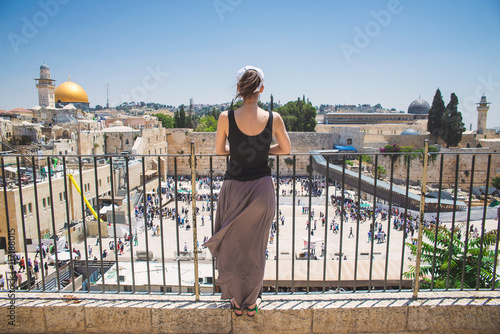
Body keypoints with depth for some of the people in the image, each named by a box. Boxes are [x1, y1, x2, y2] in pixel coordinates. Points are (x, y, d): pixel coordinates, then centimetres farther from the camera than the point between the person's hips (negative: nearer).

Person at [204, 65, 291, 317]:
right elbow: (285, 149, 5)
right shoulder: (274, 118, -10)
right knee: (256, 246, 19)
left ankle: (237, 300, 36)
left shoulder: (226, 118, -13)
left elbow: (219, 150, 2)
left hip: (234, 188, -1)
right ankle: (252, 301, 36)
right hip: (261, 187, 1)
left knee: (232, 245, 19)